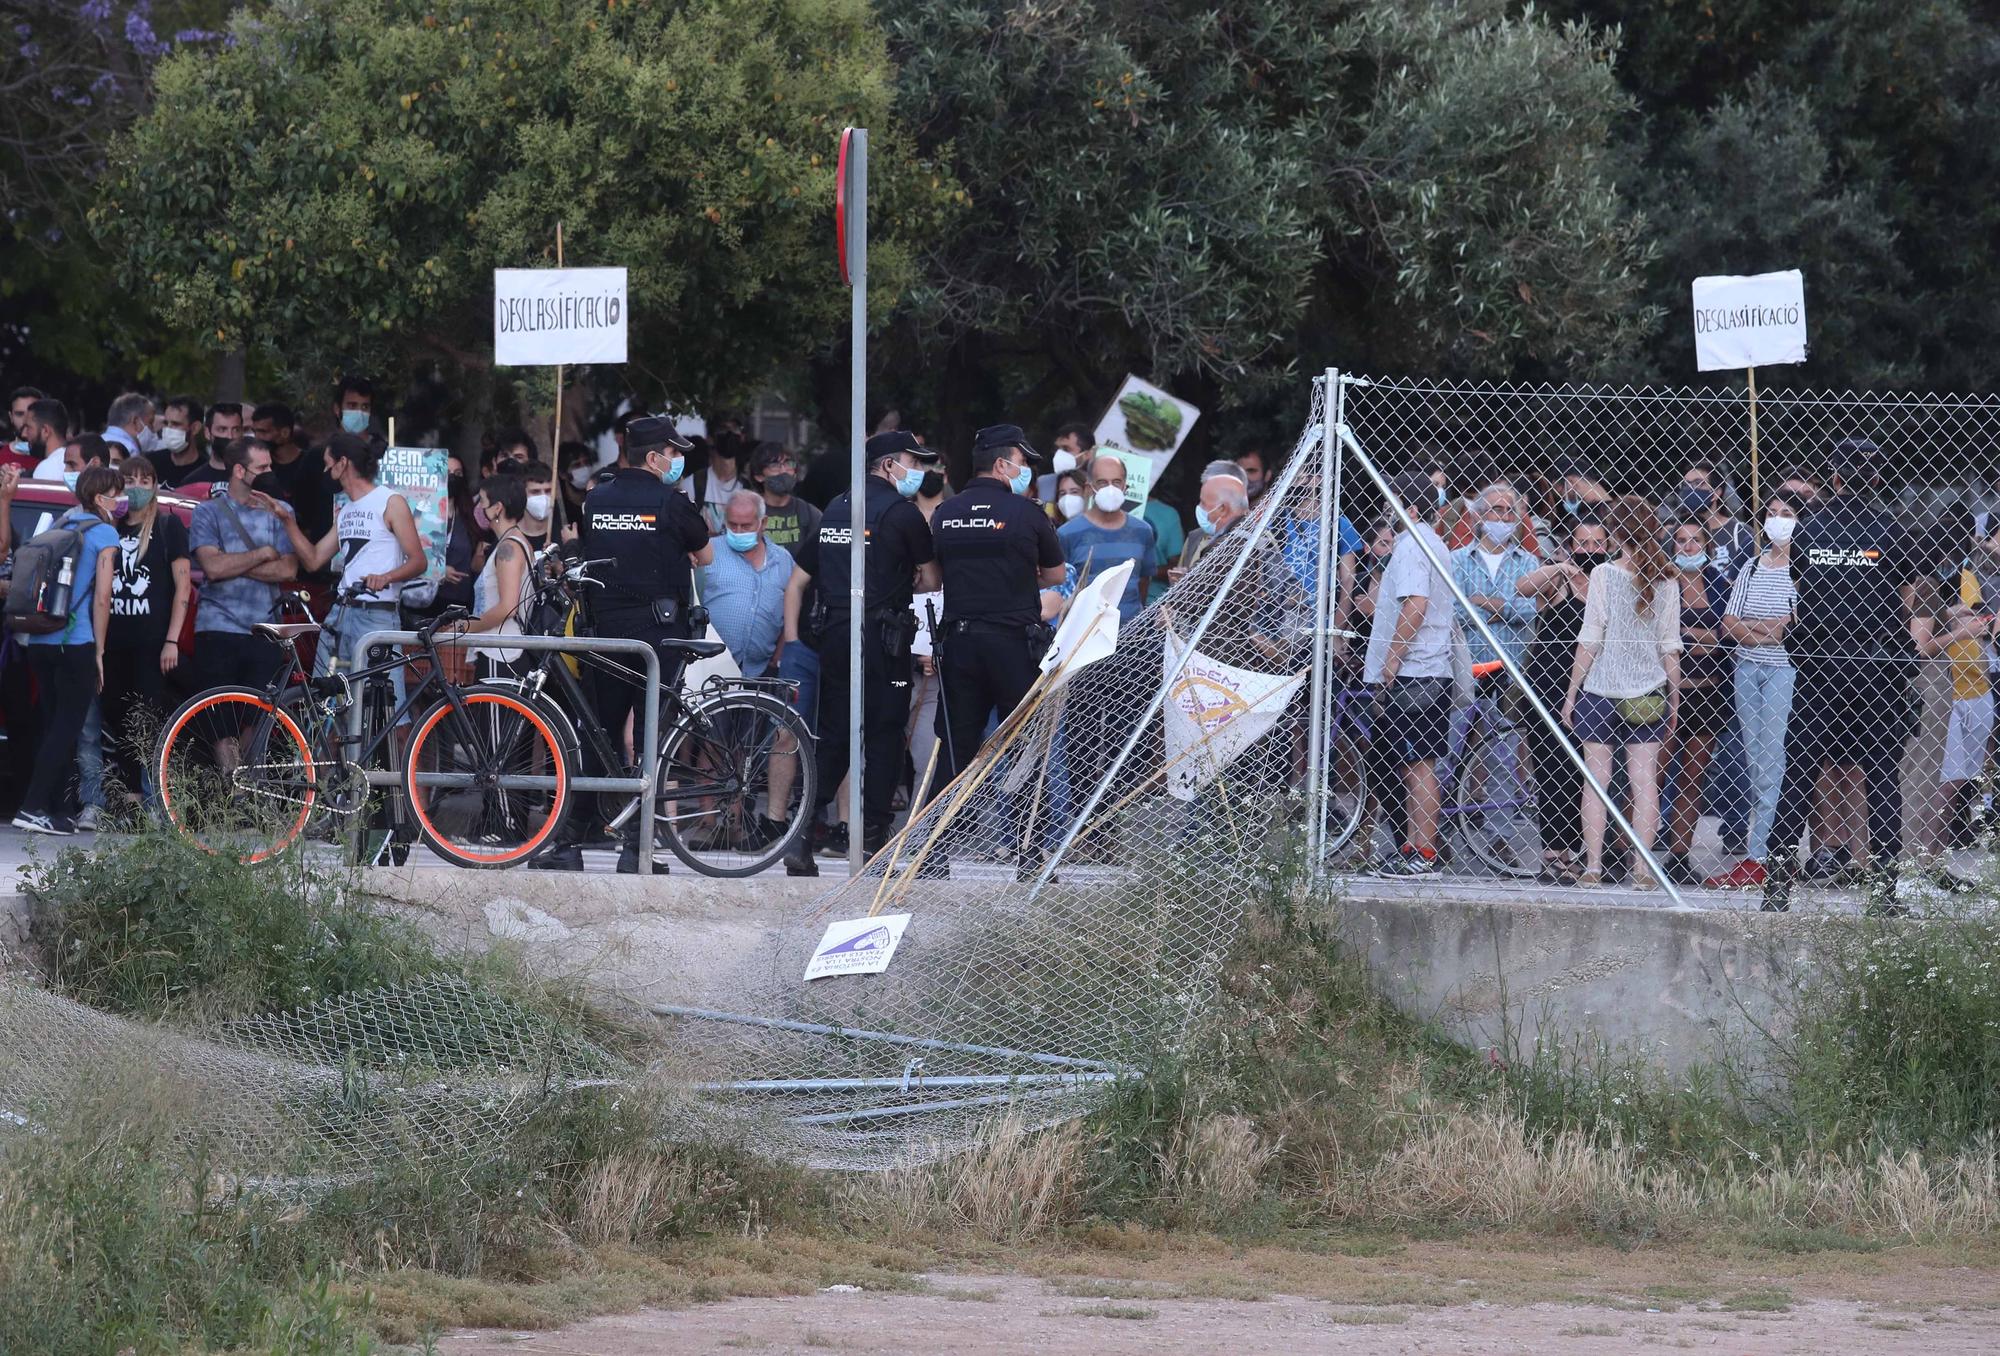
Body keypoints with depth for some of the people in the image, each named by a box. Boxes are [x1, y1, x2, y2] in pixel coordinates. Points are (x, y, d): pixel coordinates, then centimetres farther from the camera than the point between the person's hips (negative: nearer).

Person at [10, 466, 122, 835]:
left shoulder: (59, 526, 15)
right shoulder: (103, 533, -6)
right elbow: (101, 598, -10)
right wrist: (99, 653, -4)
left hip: (38, 641, 7)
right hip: (76, 643, -7)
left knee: (52, 725, 14)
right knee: (67, 726, -5)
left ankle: (45, 806, 12)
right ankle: (34, 808, -12)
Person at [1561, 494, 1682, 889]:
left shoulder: (1604, 574, -7)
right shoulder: (1666, 581, 1)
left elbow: (1590, 639, -7)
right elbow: (1670, 647, 4)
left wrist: (1572, 692, 0)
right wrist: (1674, 699, 13)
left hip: (1601, 689, -2)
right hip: (1648, 693, 2)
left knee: (1596, 779, 3)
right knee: (1644, 780, 3)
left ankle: (1593, 867, 0)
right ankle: (1643, 868, -1)